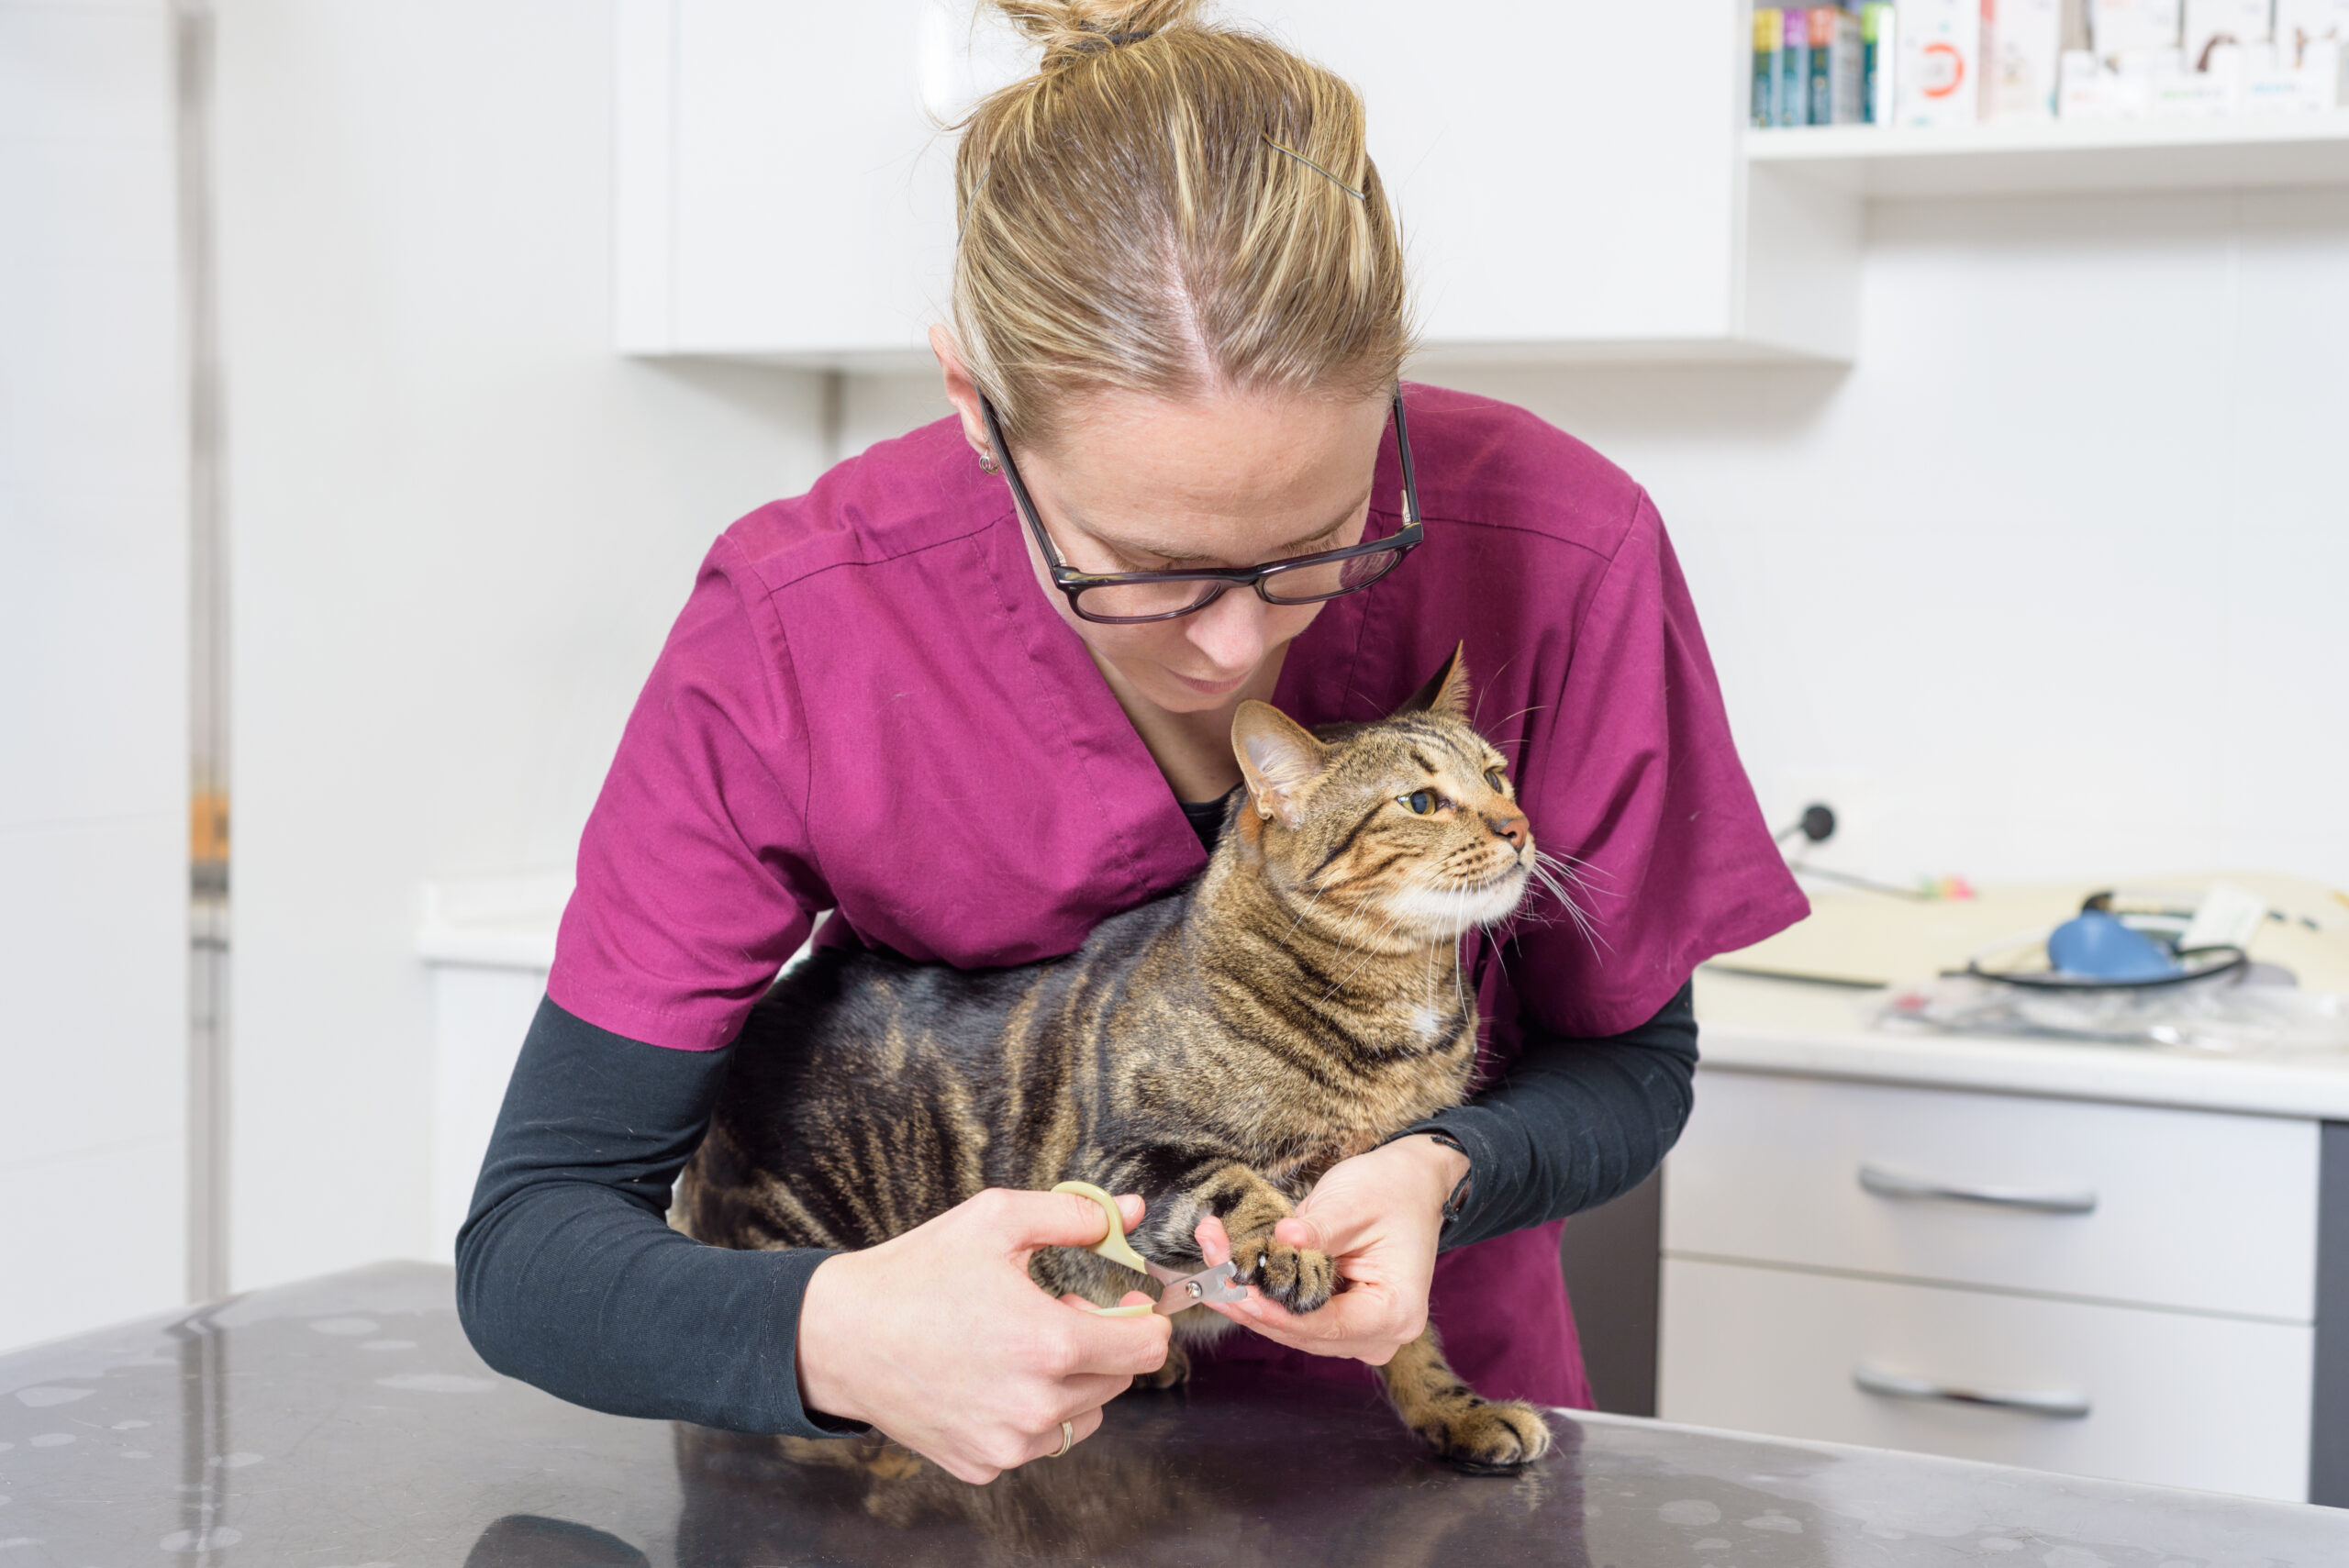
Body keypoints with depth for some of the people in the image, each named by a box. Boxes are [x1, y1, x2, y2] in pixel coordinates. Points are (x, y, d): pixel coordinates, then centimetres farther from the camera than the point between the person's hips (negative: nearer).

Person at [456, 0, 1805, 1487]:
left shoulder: (1561, 553, -21)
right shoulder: (793, 637, -23)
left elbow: (1628, 1058, -5)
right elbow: (531, 1232, -20)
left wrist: (1442, 1178, -26)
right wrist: (837, 1335, -40)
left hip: (1422, 1411, 1)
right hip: (973, 1432, 0)